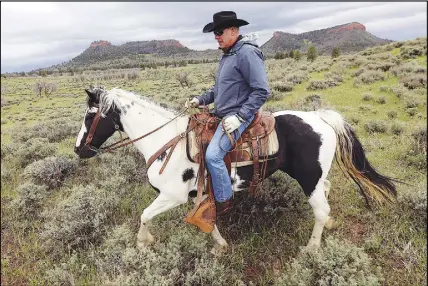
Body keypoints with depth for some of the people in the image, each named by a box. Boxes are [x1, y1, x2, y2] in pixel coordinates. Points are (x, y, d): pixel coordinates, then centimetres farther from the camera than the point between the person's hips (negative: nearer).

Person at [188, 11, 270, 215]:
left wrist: (239, 117, -26)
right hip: (221, 113, 10)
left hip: (237, 116, -10)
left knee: (213, 155, -21)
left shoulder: (247, 53, -16)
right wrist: (201, 100, 9)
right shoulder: (227, 54, 13)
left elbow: (261, 91, -22)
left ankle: (223, 202, 0)